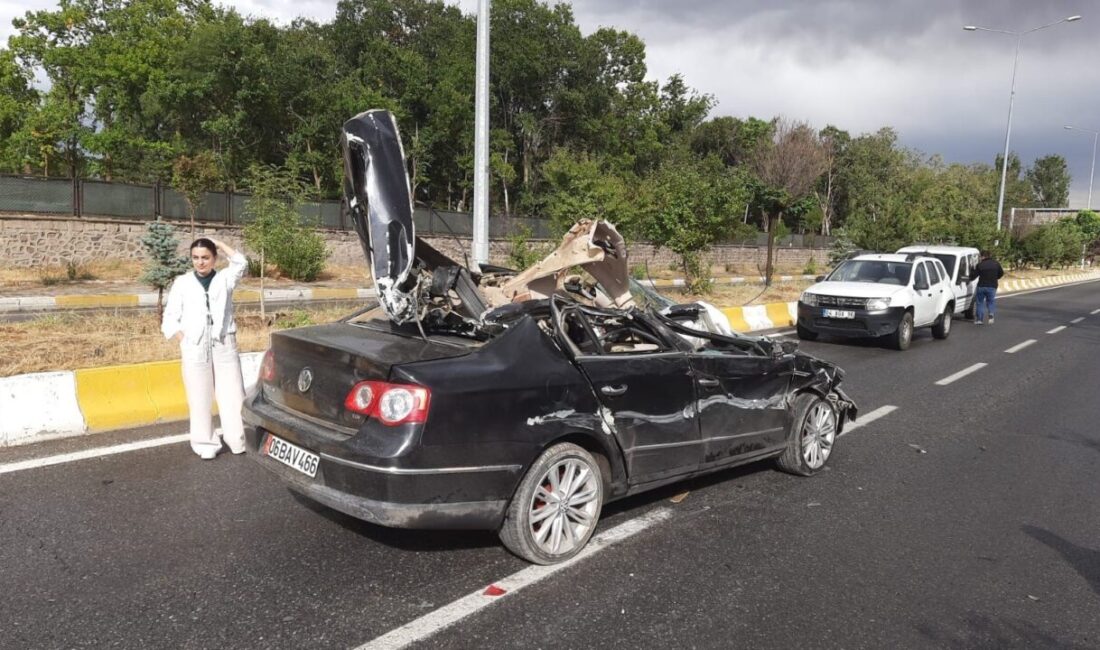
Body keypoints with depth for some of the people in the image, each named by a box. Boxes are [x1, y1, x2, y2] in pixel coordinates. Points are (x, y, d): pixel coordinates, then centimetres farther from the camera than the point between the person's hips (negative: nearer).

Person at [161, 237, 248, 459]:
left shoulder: (224, 278, 8)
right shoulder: (182, 283, 7)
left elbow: (241, 263, -12)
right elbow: (170, 319, 6)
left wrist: (219, 244, -2)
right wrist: (184, 341, -6)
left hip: (224, 344, 0)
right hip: (195, 347, 0)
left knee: (232, 394, 1)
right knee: (200, 397, 4)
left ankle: (238, 440, 10)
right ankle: (206, 443, 15)